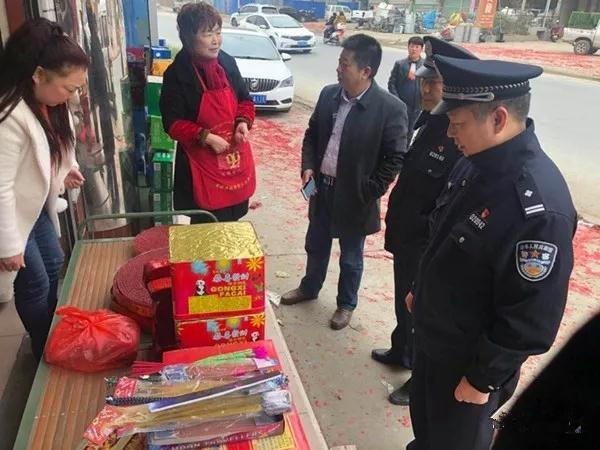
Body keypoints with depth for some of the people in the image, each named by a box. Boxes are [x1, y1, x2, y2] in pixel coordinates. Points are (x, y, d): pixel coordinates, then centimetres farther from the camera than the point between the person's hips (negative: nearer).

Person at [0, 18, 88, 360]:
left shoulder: (50, 103, -5)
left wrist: (67, 170, -7)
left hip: (37, 207, 9)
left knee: (54, 266, 19)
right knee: (35, 285, 3)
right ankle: (46, 355, 26)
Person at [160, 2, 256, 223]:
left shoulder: (227, 62, 0)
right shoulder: (176, 74, -14)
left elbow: (245, 100, 9)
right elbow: (172, 123, -13)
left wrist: (243, 123, -11)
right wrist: (206, 137, -23)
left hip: (235, 157, 5)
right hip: (201, 162, -5)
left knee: (234, 218, 19)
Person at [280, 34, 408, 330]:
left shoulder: (390, 108, -19)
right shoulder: (329, 94, -1)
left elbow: (396, 157, -14)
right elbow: (312, 134, 10)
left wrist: (370, 191, -14)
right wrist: (308, 166, -3)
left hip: (354, 196, -5)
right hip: (322, 188, 5)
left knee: (350, 258, 14)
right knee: (316, 246, 23)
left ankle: (346, 304, 38)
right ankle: (309, 288, 48)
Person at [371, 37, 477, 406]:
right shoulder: (432, 123, 2)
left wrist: (430, 250, -21)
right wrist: (396, 228, 12)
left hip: (428, 250, -8)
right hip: (406, 238, 8)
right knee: (404, 301, 26)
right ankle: (402, 351, 51)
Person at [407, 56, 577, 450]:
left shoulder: (539, 206, -34)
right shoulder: (476, 164, -7)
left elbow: (532, 319, -27)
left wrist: (482, 379, -16)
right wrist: (422, 290, 18)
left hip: (467, 361, -7)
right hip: (432, 338, 7)